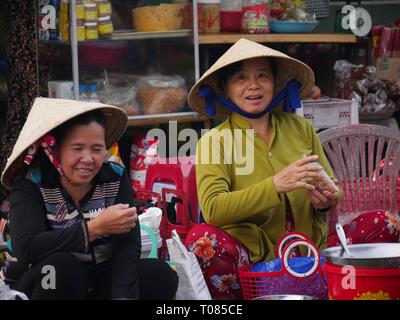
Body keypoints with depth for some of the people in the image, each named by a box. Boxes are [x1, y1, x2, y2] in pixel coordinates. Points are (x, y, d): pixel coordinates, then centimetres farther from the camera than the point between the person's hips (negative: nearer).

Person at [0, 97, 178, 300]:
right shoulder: (31, 185, -14)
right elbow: (25, 248, -31)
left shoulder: (115, 179, -6)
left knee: (162, 275, -19)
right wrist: (96, 227, -33)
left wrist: (123, 296, -35)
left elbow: (128, 246, -17)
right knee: (61, 265, -34)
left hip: (100, 282, 3)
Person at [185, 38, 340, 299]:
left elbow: (333, 188, 16)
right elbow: (213, 209, -17)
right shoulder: (214, 141, -1)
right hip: (251, 255, -2)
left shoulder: (300, 128, 9)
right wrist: (275, 185, -27)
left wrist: (327, 201, -9)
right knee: (203, 238, -33)